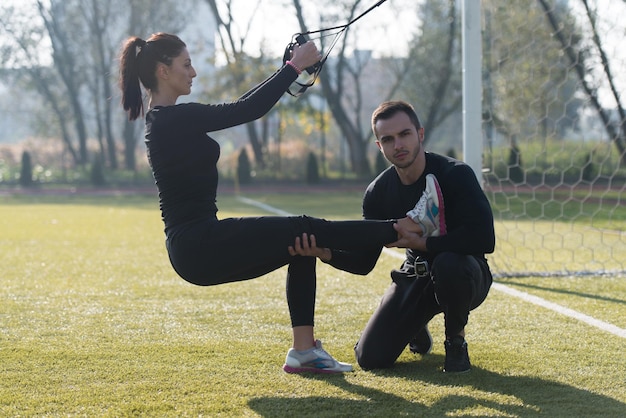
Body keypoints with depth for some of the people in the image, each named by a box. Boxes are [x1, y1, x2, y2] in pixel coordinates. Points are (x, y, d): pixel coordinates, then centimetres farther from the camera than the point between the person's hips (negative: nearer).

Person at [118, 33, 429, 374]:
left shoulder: (164, 120, 14)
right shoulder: (175, 119, -16)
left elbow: (238, 108, 19)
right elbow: (247, 111, -17)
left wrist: (289, 71, 16)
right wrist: (294, 67, -7)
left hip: (196, 248, 10)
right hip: (199, 246, -10)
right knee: (304, 232, -5)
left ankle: (304, 351, 12)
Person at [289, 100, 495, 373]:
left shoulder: (455, 174, -19)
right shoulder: (378, 193, -5)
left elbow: (482, 238, -30)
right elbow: (363, 262, -5)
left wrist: (423, 243, -25)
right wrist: (325, 252, -25)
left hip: (459, 277, -4)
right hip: (416, 276, 4)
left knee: (448, 264, -40)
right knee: (371, 357, -9)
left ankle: (456, 342, -9)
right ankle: (418, 327, 26)